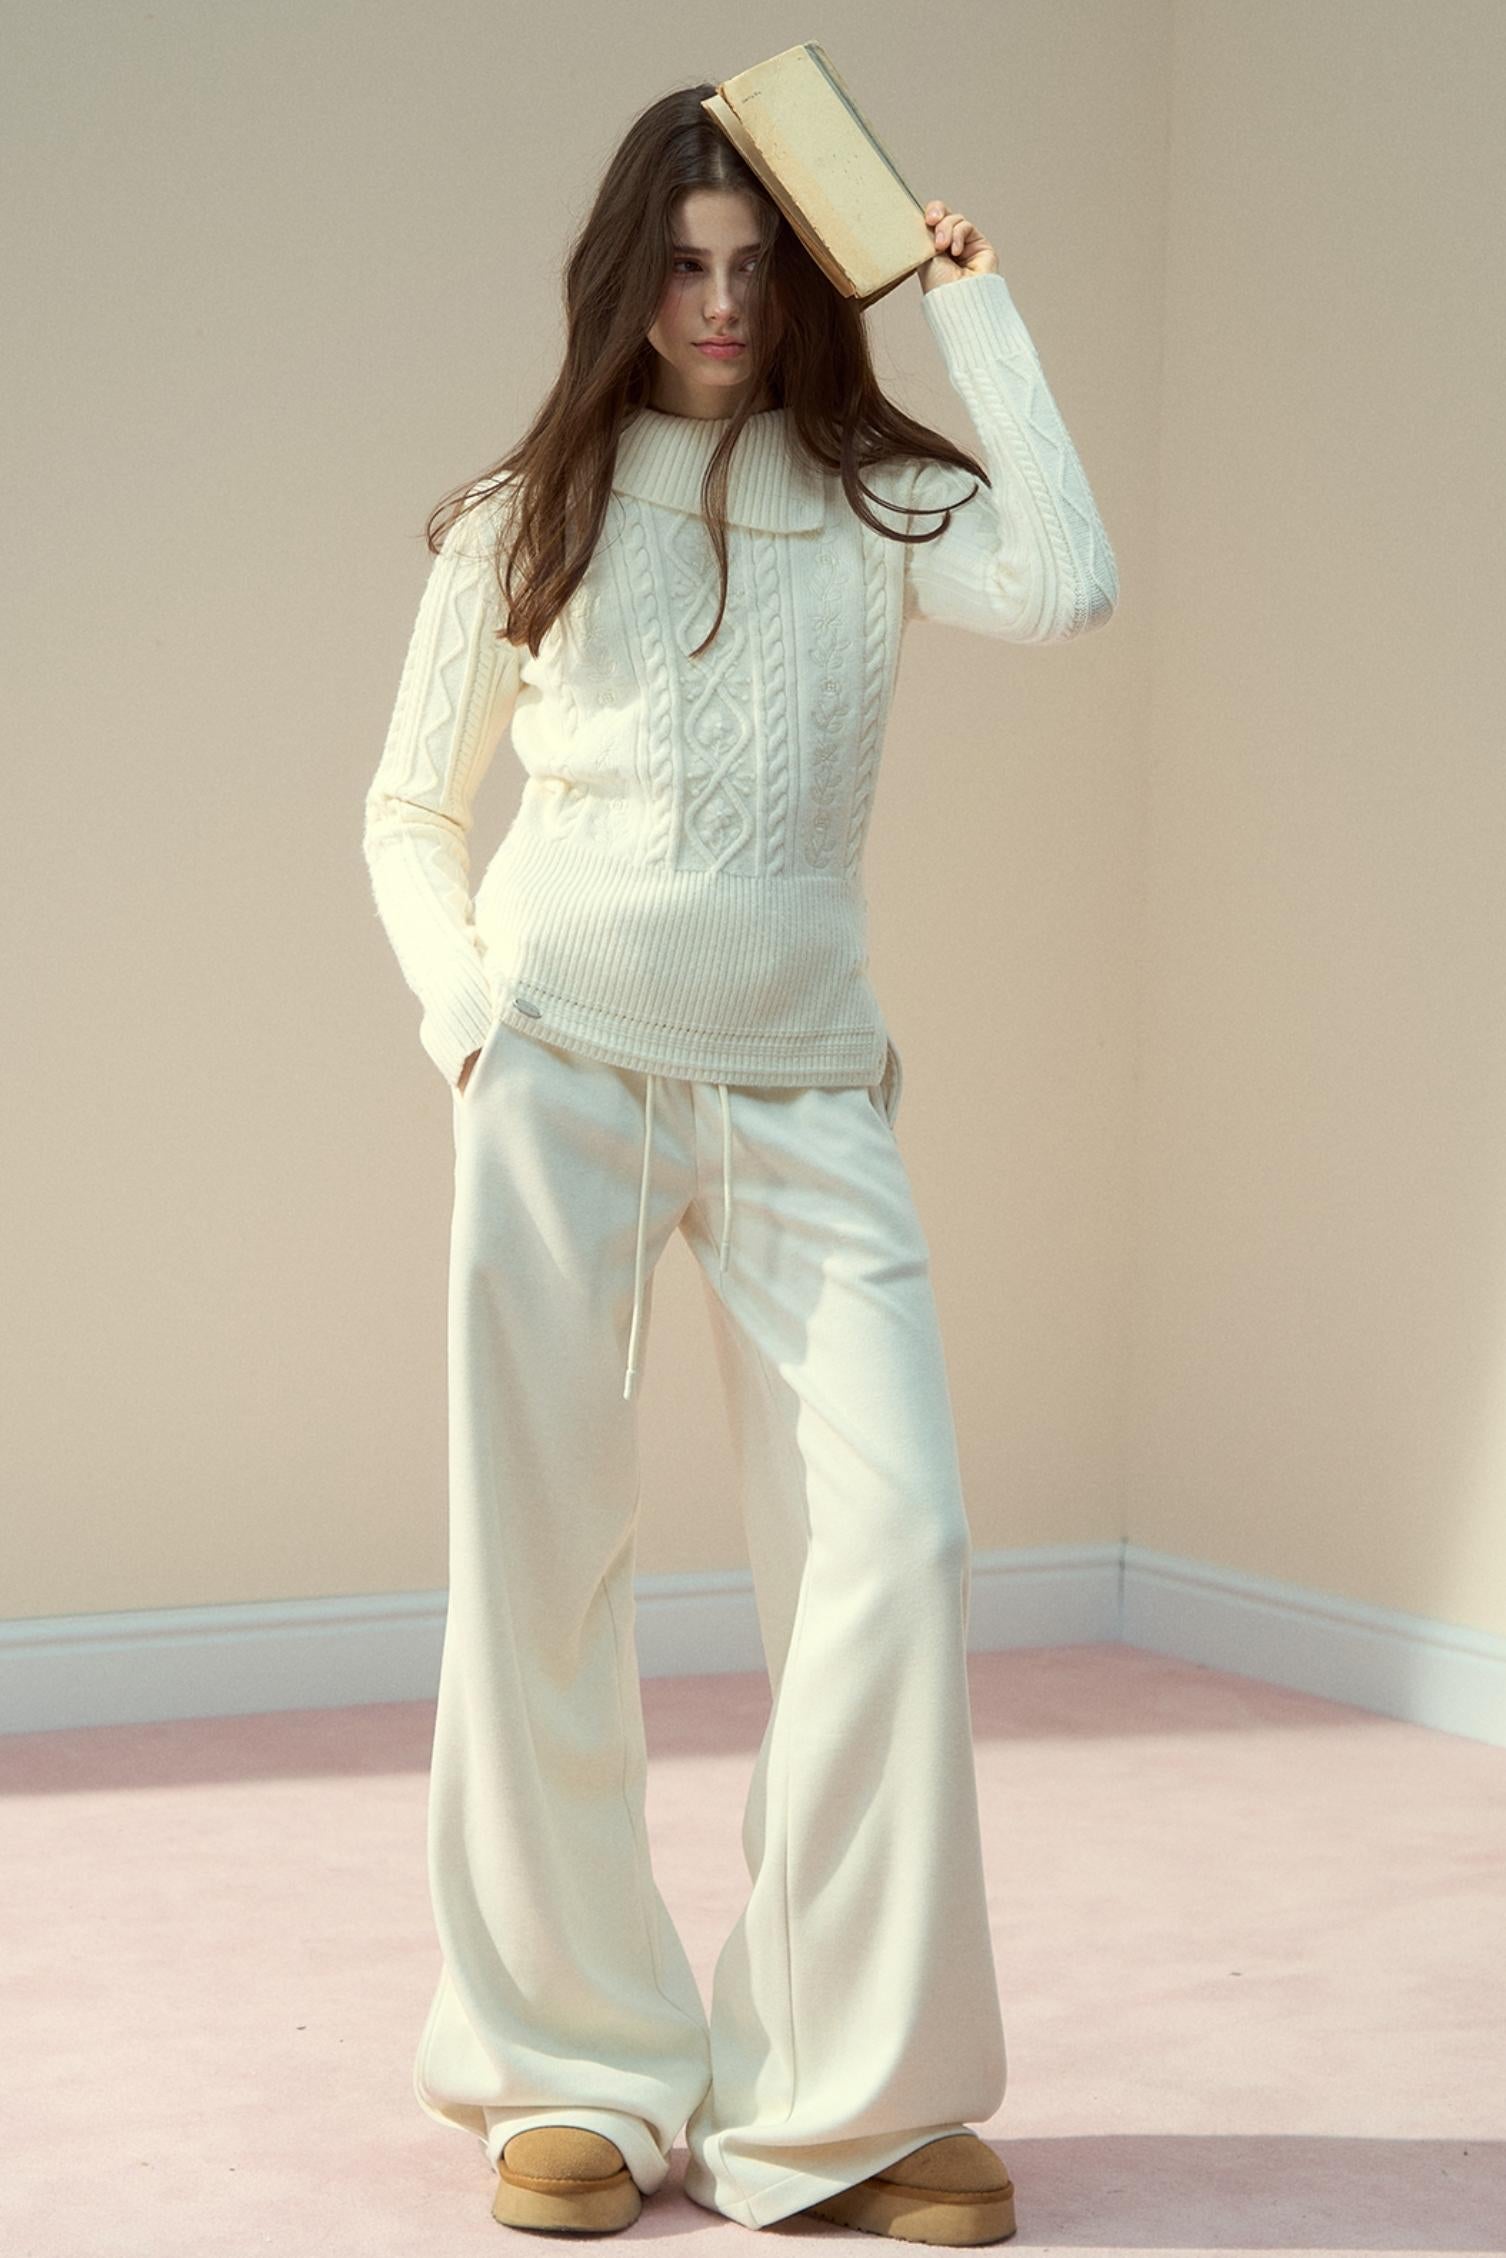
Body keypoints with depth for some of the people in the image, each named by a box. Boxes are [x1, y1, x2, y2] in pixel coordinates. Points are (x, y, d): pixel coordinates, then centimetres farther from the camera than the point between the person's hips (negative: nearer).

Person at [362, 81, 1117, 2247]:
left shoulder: (875, 504, 8)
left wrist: (978, 306, -4)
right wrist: (458, 1007, -3)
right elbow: (410, 811, 15)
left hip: (804, 1091, 0)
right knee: (541, 1562, 1)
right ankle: (580, 2071, 15)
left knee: (895, 1546, -10)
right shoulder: (525, 517, 10)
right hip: (561, 1065, 0)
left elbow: (1066, 589, -14)